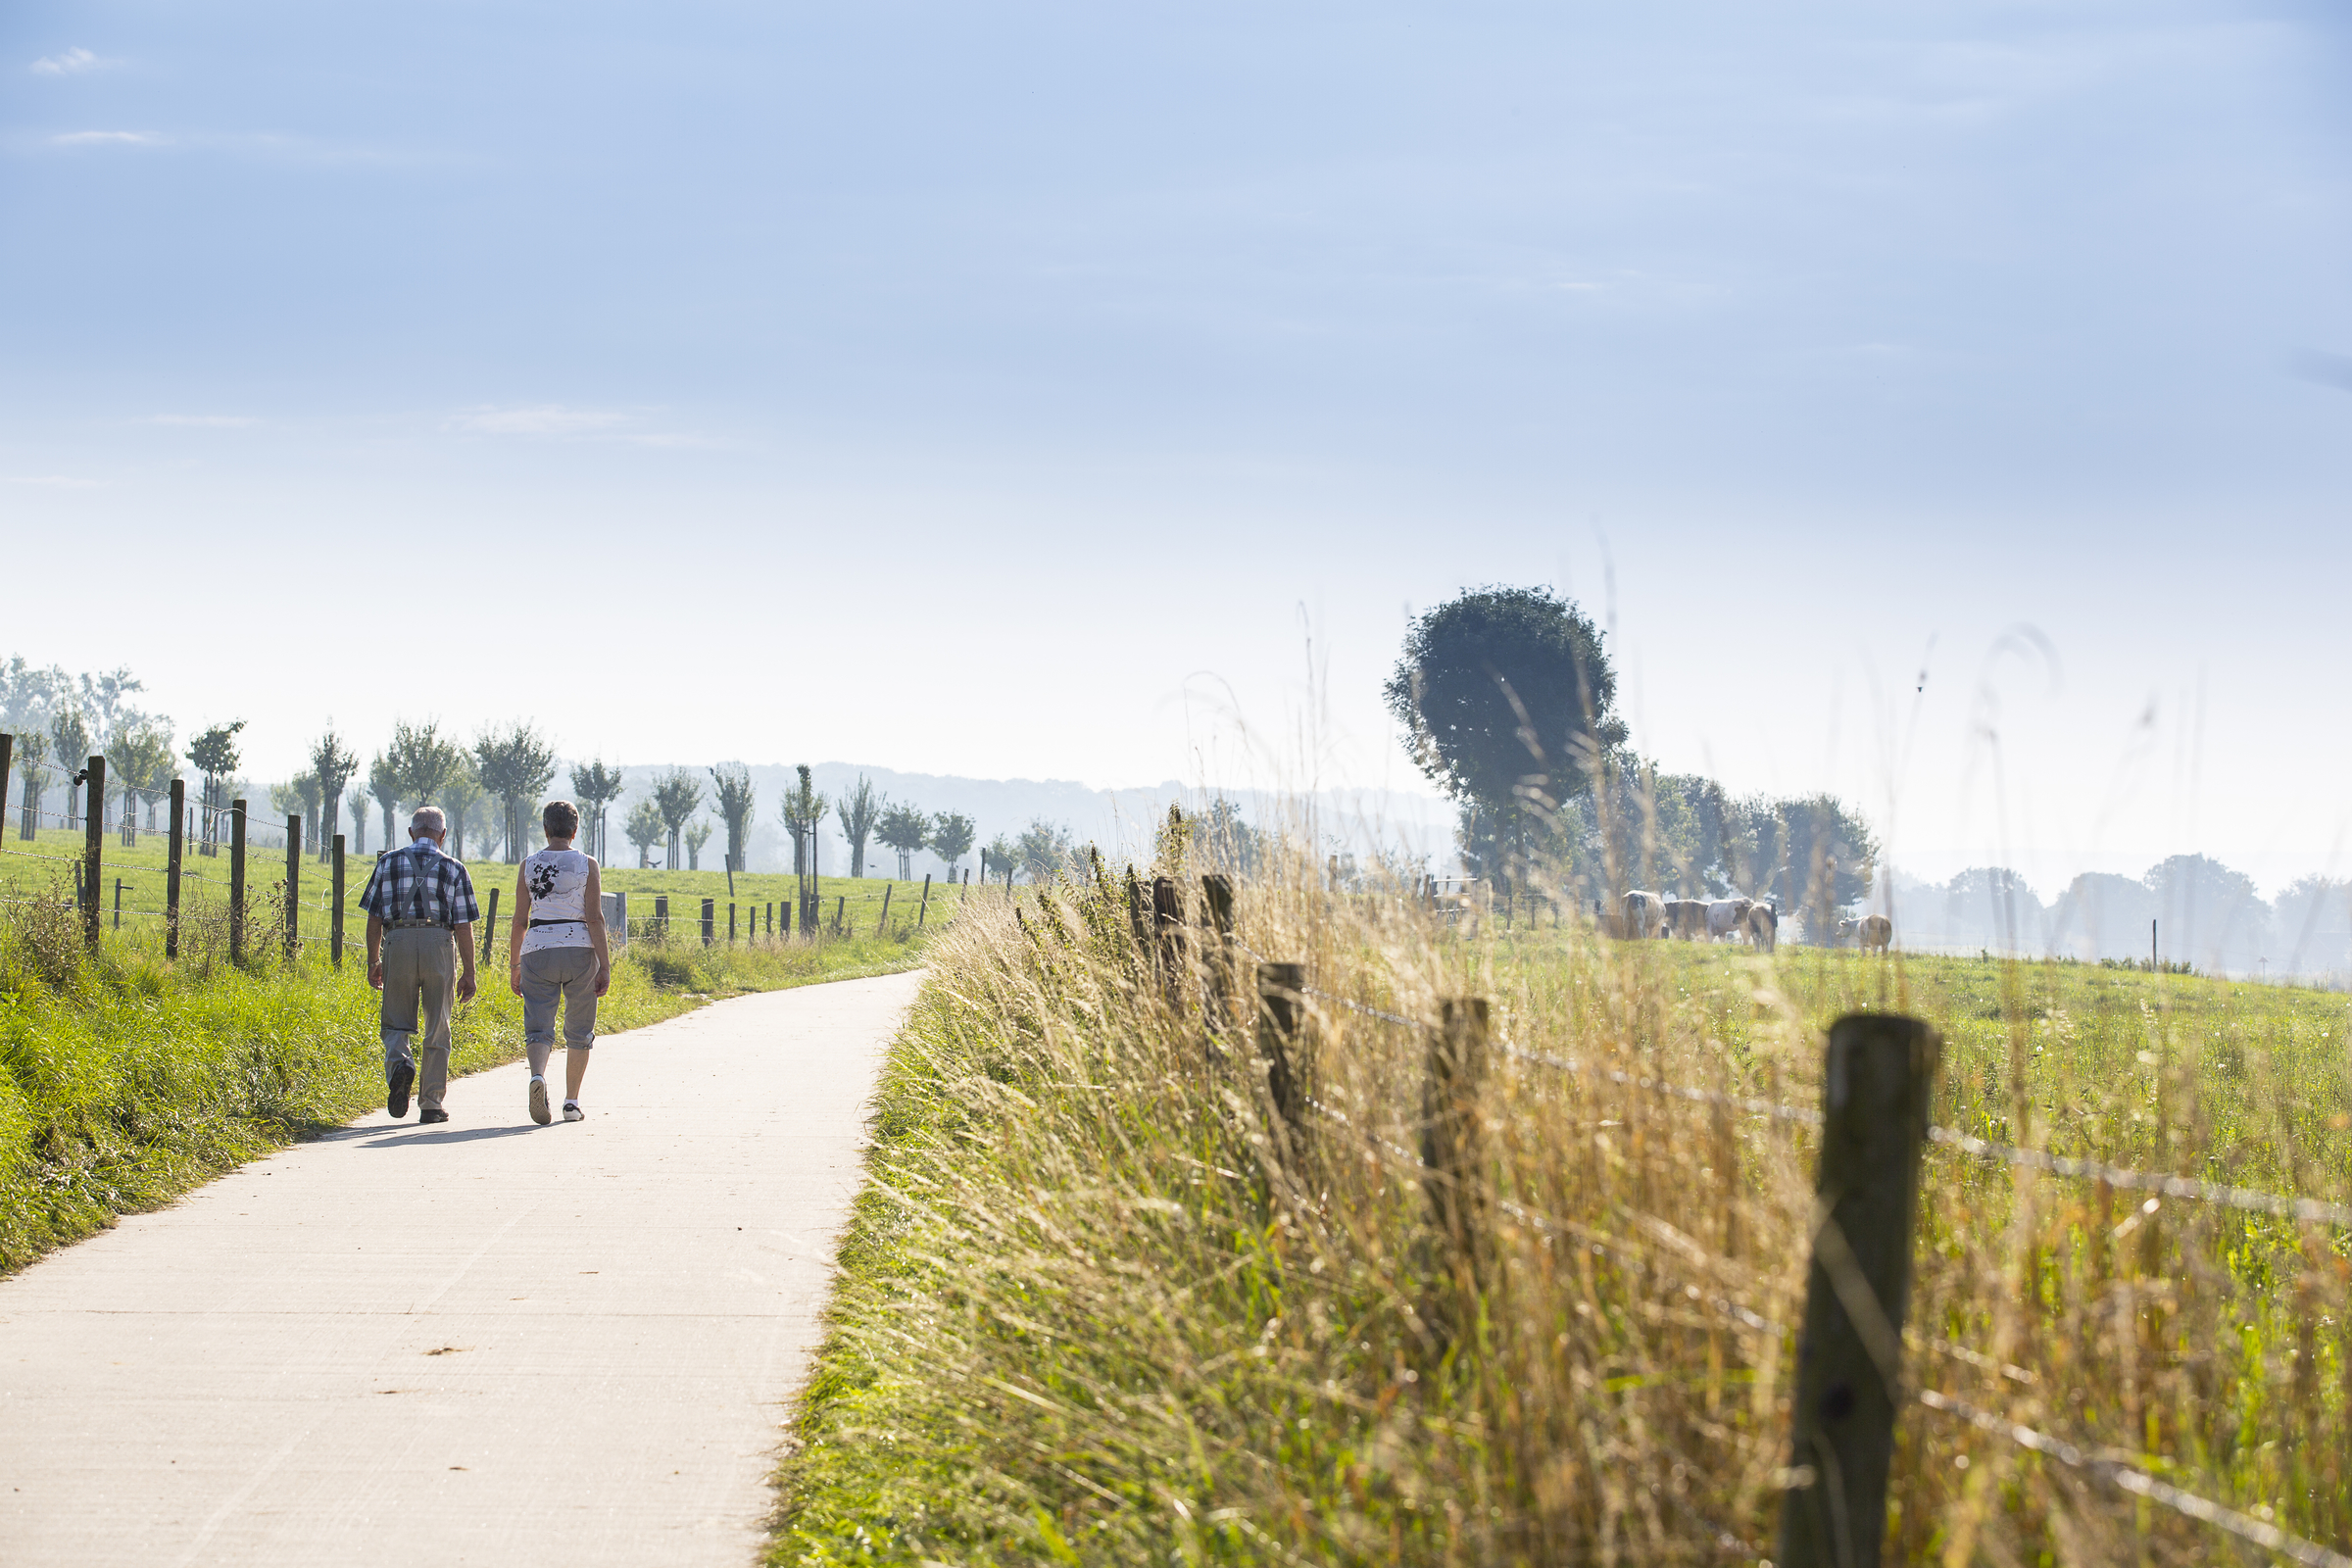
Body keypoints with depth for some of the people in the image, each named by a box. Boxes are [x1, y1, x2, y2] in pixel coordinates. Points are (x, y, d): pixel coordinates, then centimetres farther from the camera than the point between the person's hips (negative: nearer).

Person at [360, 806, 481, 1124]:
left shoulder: (387, 863, 10)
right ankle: (431, 1104, 8)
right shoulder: (453, 869, 7)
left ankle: (400, 1063, -21)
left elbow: (374, 918, 8)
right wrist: (469, 974, 6)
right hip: (439, 944, 0)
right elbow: (463, 926, 3)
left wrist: (373, 961, 16)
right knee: (437, 1029, 8)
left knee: (396, 1023, 10)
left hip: (398, 943, 0)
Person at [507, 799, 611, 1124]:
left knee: (539, 1026, -2)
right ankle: (572, 1102, 14)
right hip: (580, 949, -1)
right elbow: (594, 918, -5)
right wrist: (605, 966, -3)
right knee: (579, 1030, 13)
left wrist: (514, 966, 11)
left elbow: (520, 919, 4)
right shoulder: (586, 864, 0)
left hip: (537, 949, 1)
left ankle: (538, 1074, -32)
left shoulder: (528, 865, 5)